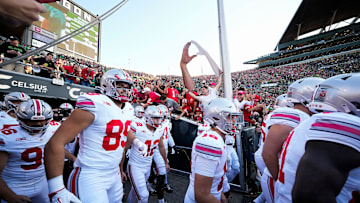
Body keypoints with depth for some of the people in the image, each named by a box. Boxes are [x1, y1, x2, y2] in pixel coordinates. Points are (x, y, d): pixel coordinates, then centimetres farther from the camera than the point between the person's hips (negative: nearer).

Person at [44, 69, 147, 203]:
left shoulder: (128, 110, 4)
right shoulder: (95, 106, -21)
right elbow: (55, 143, -21)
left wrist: (135, 141, 4)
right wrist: (57, 190, -21)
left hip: (114, 174, 8)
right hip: (90, 177, -8)